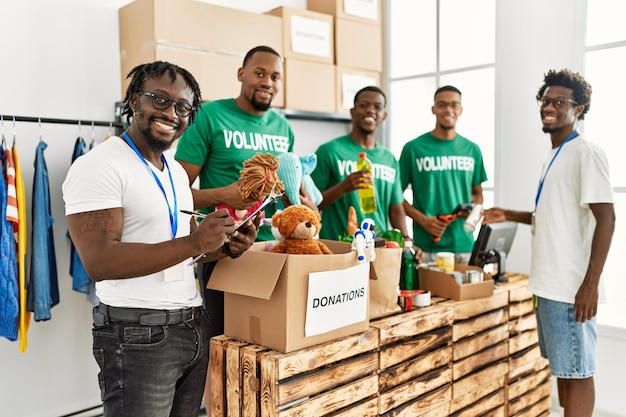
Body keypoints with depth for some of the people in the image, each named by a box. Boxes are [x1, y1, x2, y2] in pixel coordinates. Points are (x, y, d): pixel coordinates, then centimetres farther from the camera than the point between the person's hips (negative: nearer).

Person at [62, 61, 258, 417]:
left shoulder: (177, 170, 13)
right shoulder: (100, 166, -13)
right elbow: (100, 262, -23)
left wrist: (226, 247, 0)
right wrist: (194, 243, -25)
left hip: (195, 327, 8)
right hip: (138, 335, -8)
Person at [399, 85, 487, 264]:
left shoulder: (472, 150, 9)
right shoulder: (413, 148, -2)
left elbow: (477, 193, 18)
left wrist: (473, 209, -4)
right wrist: (423, 220, -13)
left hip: (464, 245, 3)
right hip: (427, 246, -3)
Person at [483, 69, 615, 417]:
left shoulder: (587, 153, -11)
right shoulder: (555, 156, 16)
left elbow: (606, 219, -18)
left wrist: (591, 284, -22)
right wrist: (510, 215, 16)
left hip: (572, 287, -9)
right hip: (550, 283, 9)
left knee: (578, 371, 1)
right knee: (563, 367, 17)